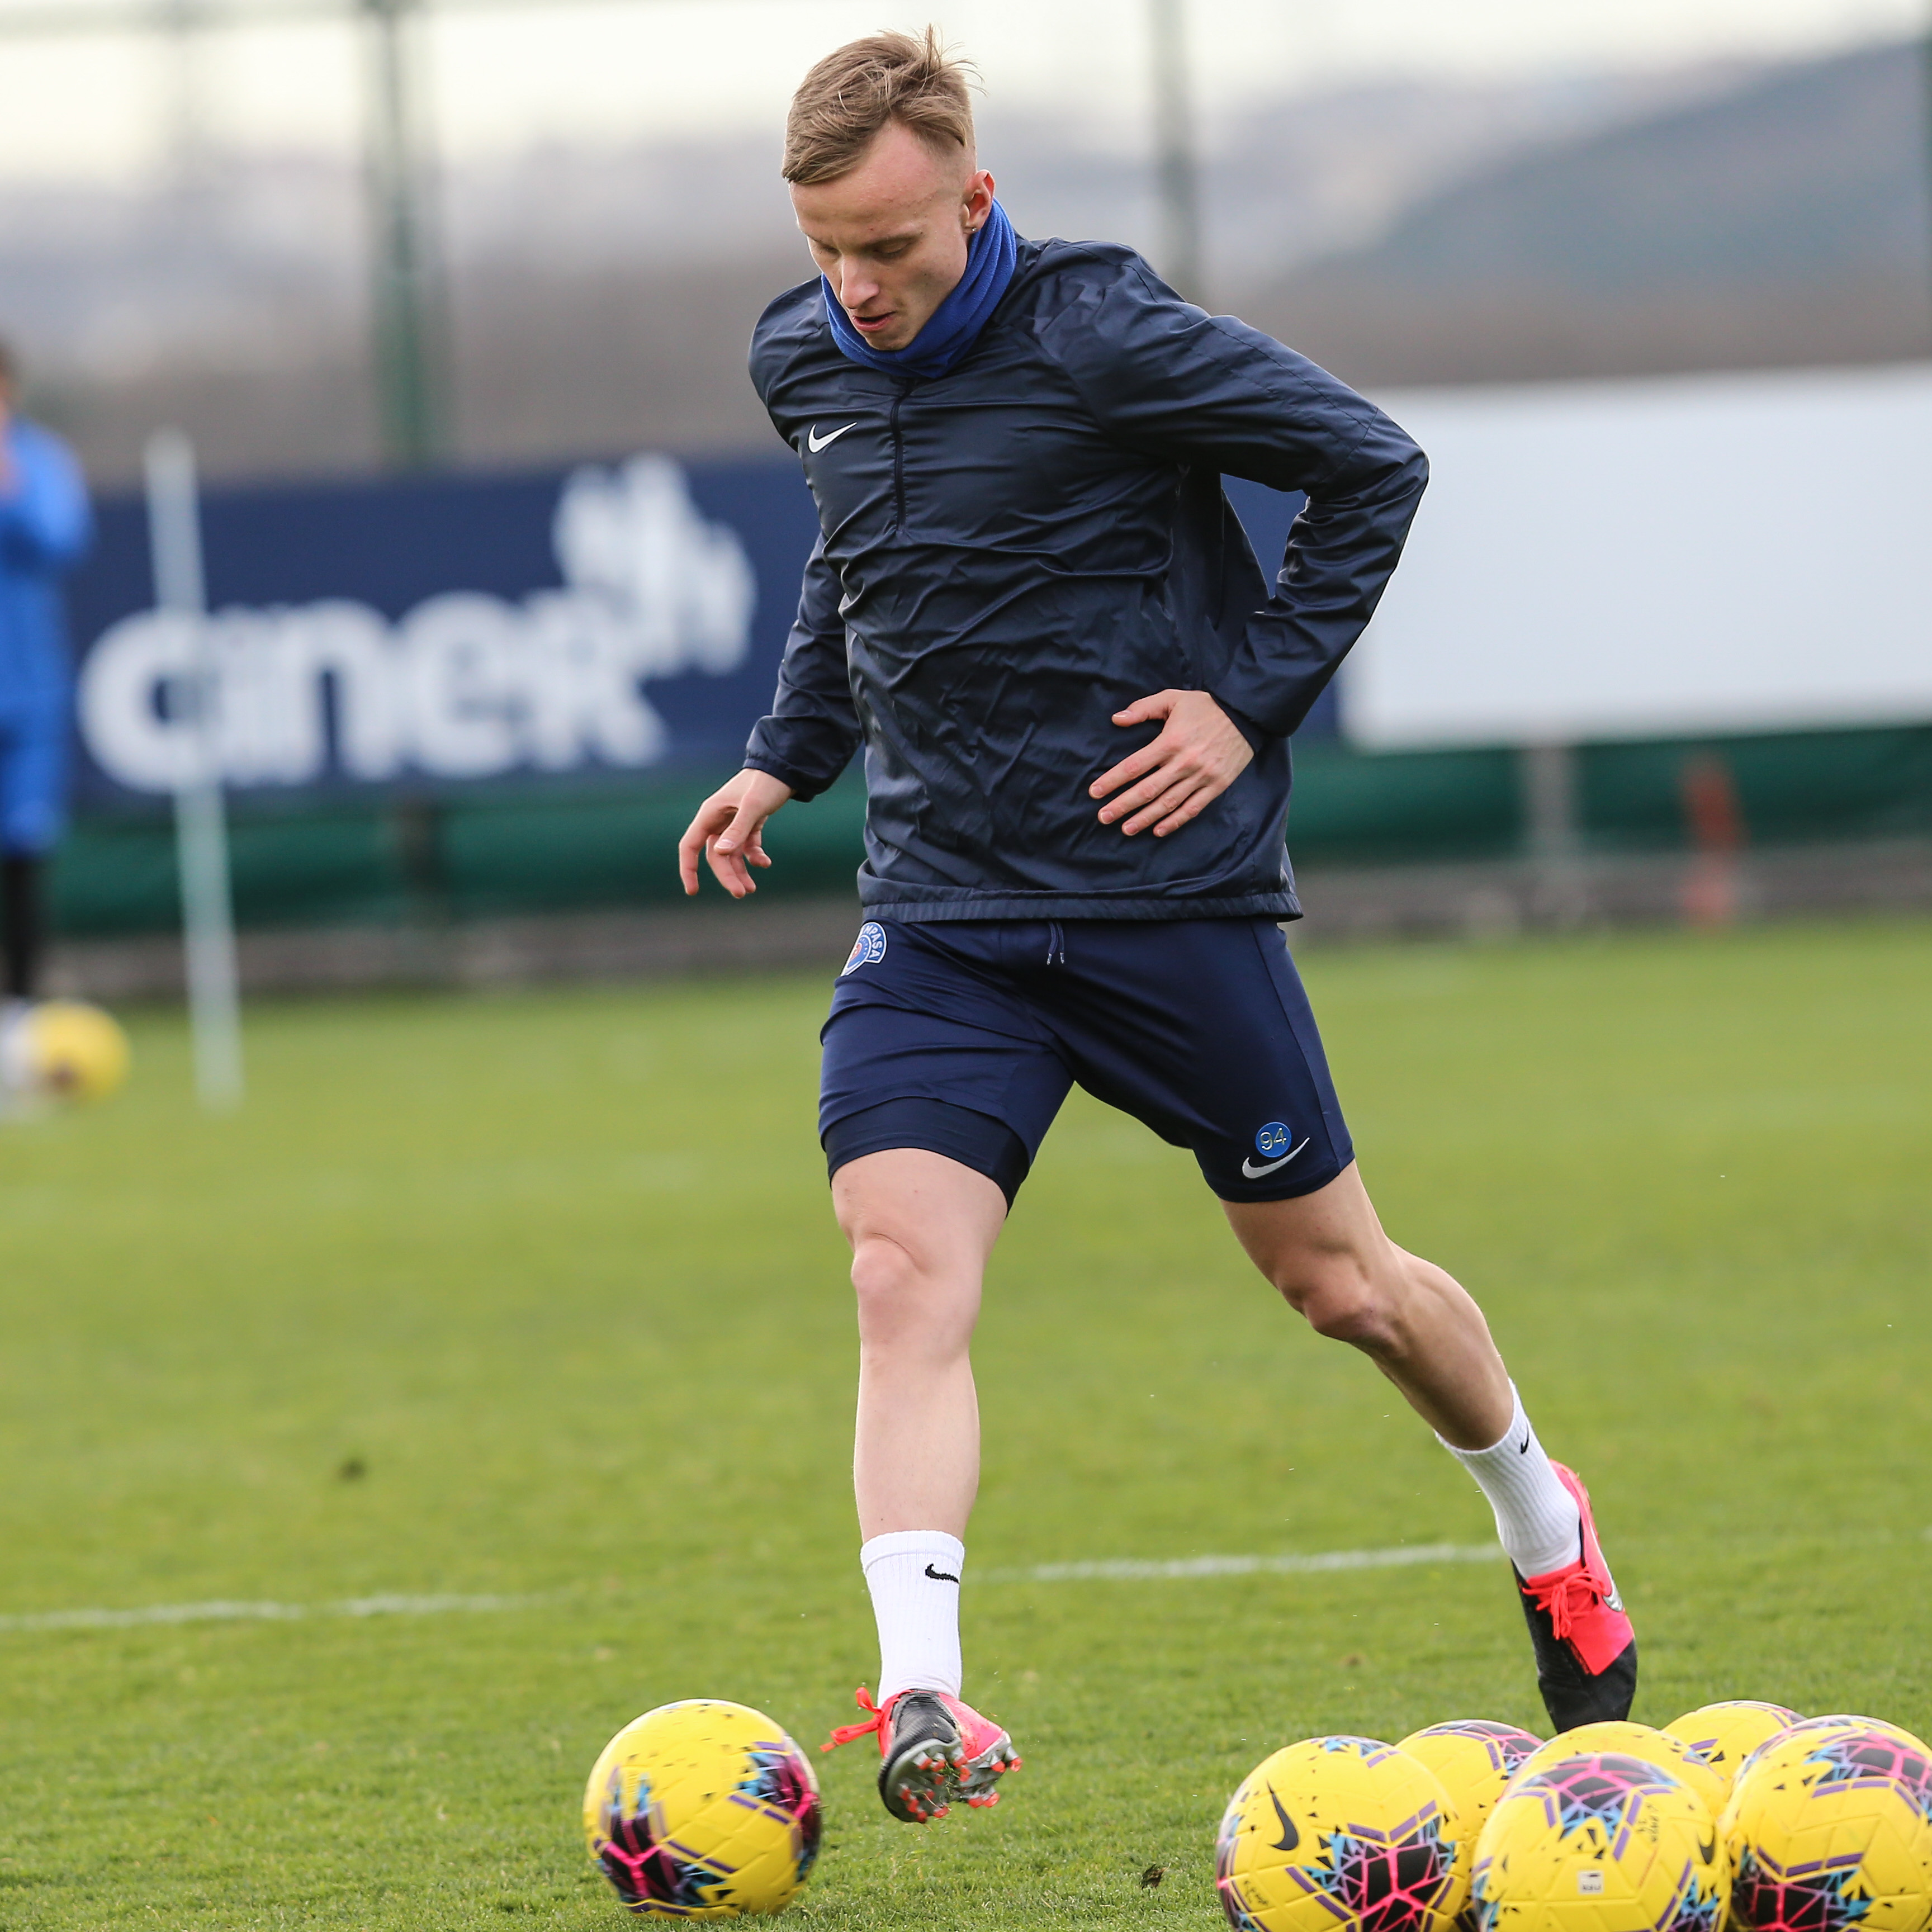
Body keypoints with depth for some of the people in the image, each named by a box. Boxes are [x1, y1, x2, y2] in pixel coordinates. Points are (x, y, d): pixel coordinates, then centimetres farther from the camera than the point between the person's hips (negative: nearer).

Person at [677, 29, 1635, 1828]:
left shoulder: (1106, 338, -16)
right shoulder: (805, 363, 3)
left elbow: (1372, 468, -6)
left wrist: (1253, 700, -10)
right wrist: (786, 755, 15)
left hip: (1168, 892, -4)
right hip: (941, 911, 4)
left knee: (1338, 1282, 10)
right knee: (903, 1276, -18)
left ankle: (1544, 1524, 39)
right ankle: (920, 1703, -26)